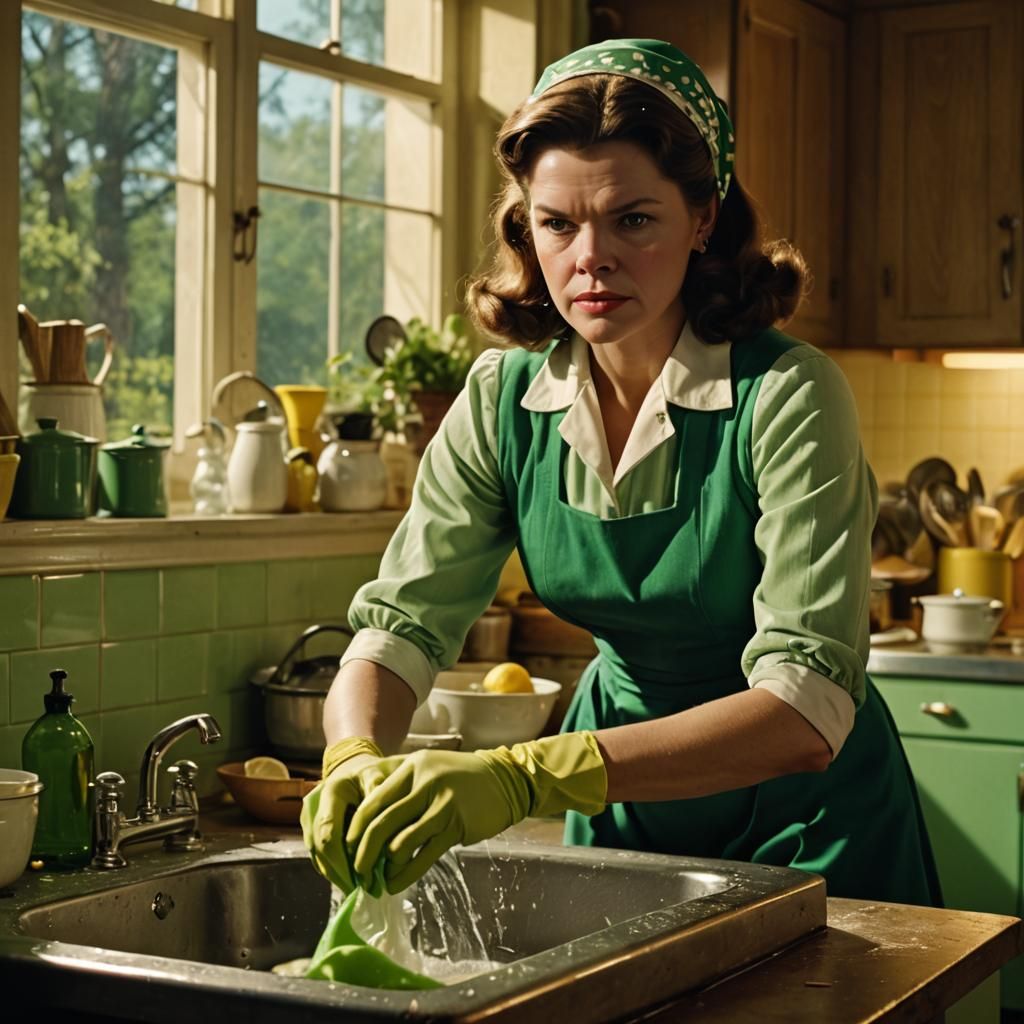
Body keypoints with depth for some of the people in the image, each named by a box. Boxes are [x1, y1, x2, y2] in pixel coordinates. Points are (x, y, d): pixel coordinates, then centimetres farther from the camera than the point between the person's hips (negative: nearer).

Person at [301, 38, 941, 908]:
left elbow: (807, 711, -34)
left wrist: (524, 777, -46)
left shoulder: (788, 397, -26)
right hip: (620, 800, 4)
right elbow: (401, 621, -13)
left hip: (800, 816, -4)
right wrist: (356, 761, -37)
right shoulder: (503, 400, -11)